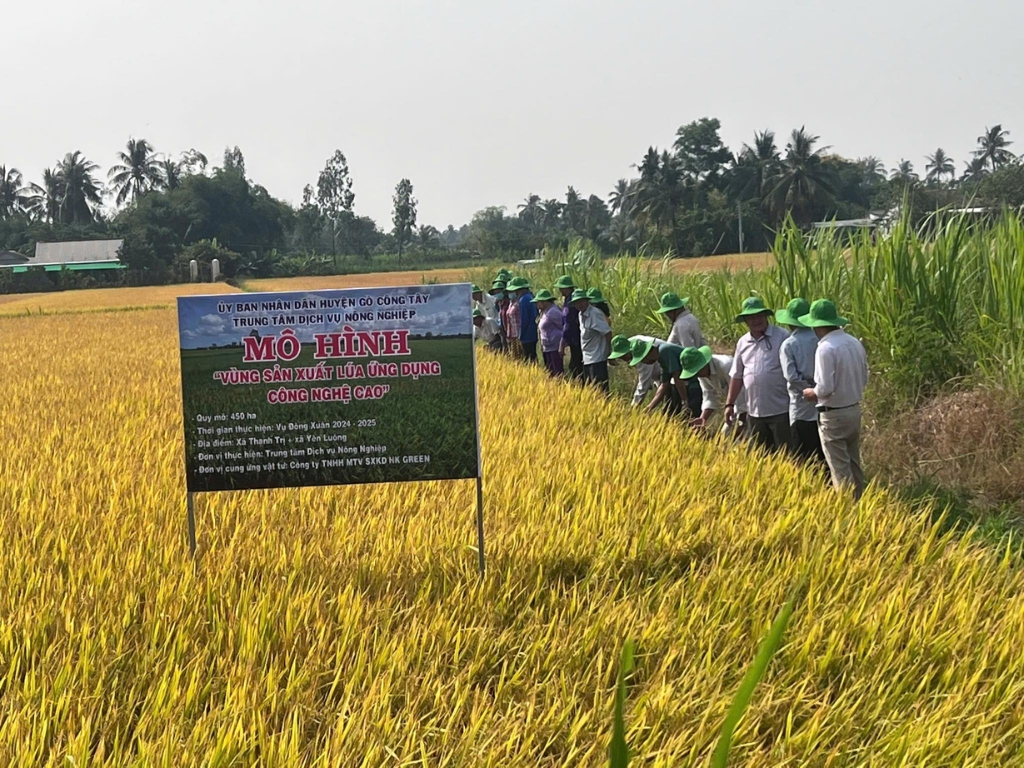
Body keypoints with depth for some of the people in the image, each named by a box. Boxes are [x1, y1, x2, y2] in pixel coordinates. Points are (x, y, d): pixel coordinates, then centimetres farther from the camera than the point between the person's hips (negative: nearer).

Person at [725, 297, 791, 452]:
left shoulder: (782, 337, -6)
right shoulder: (743, 343, 11)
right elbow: (737, 376, 18)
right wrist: (730, 404, 15)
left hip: (781, 410, -6)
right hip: (754, 412, 6)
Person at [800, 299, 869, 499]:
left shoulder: (825, 348, -21)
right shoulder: (855, 344, 4)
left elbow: (825, 388, -24)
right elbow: (863, 380, 12)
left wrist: (812, 393, -5)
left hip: (833, 416, -8)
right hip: (854, 410, 8)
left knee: (840, 469, -1)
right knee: (854, 464, 18)